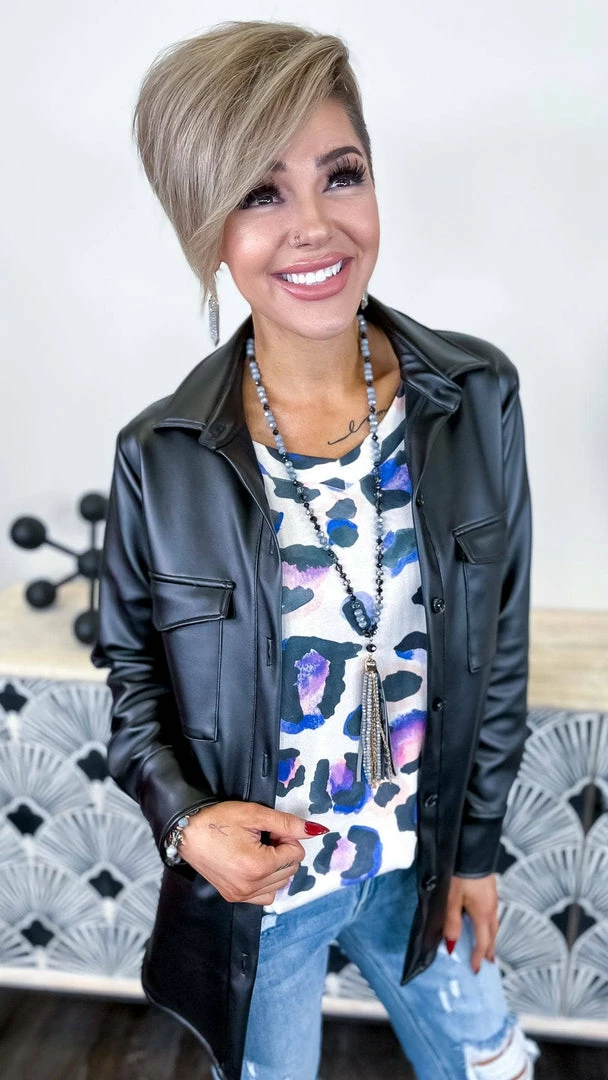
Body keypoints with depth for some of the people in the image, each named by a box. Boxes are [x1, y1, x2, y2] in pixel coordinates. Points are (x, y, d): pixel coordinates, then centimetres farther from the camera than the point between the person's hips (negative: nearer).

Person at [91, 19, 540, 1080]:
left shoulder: (479, 398, -14)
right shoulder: (158, 458, -18)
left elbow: (499, 649, -5)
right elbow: (133, 664, -3)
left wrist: (477, 846, 2)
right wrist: (183, 815, -19)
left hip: (421, 861, 2)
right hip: (254, 877, -1)